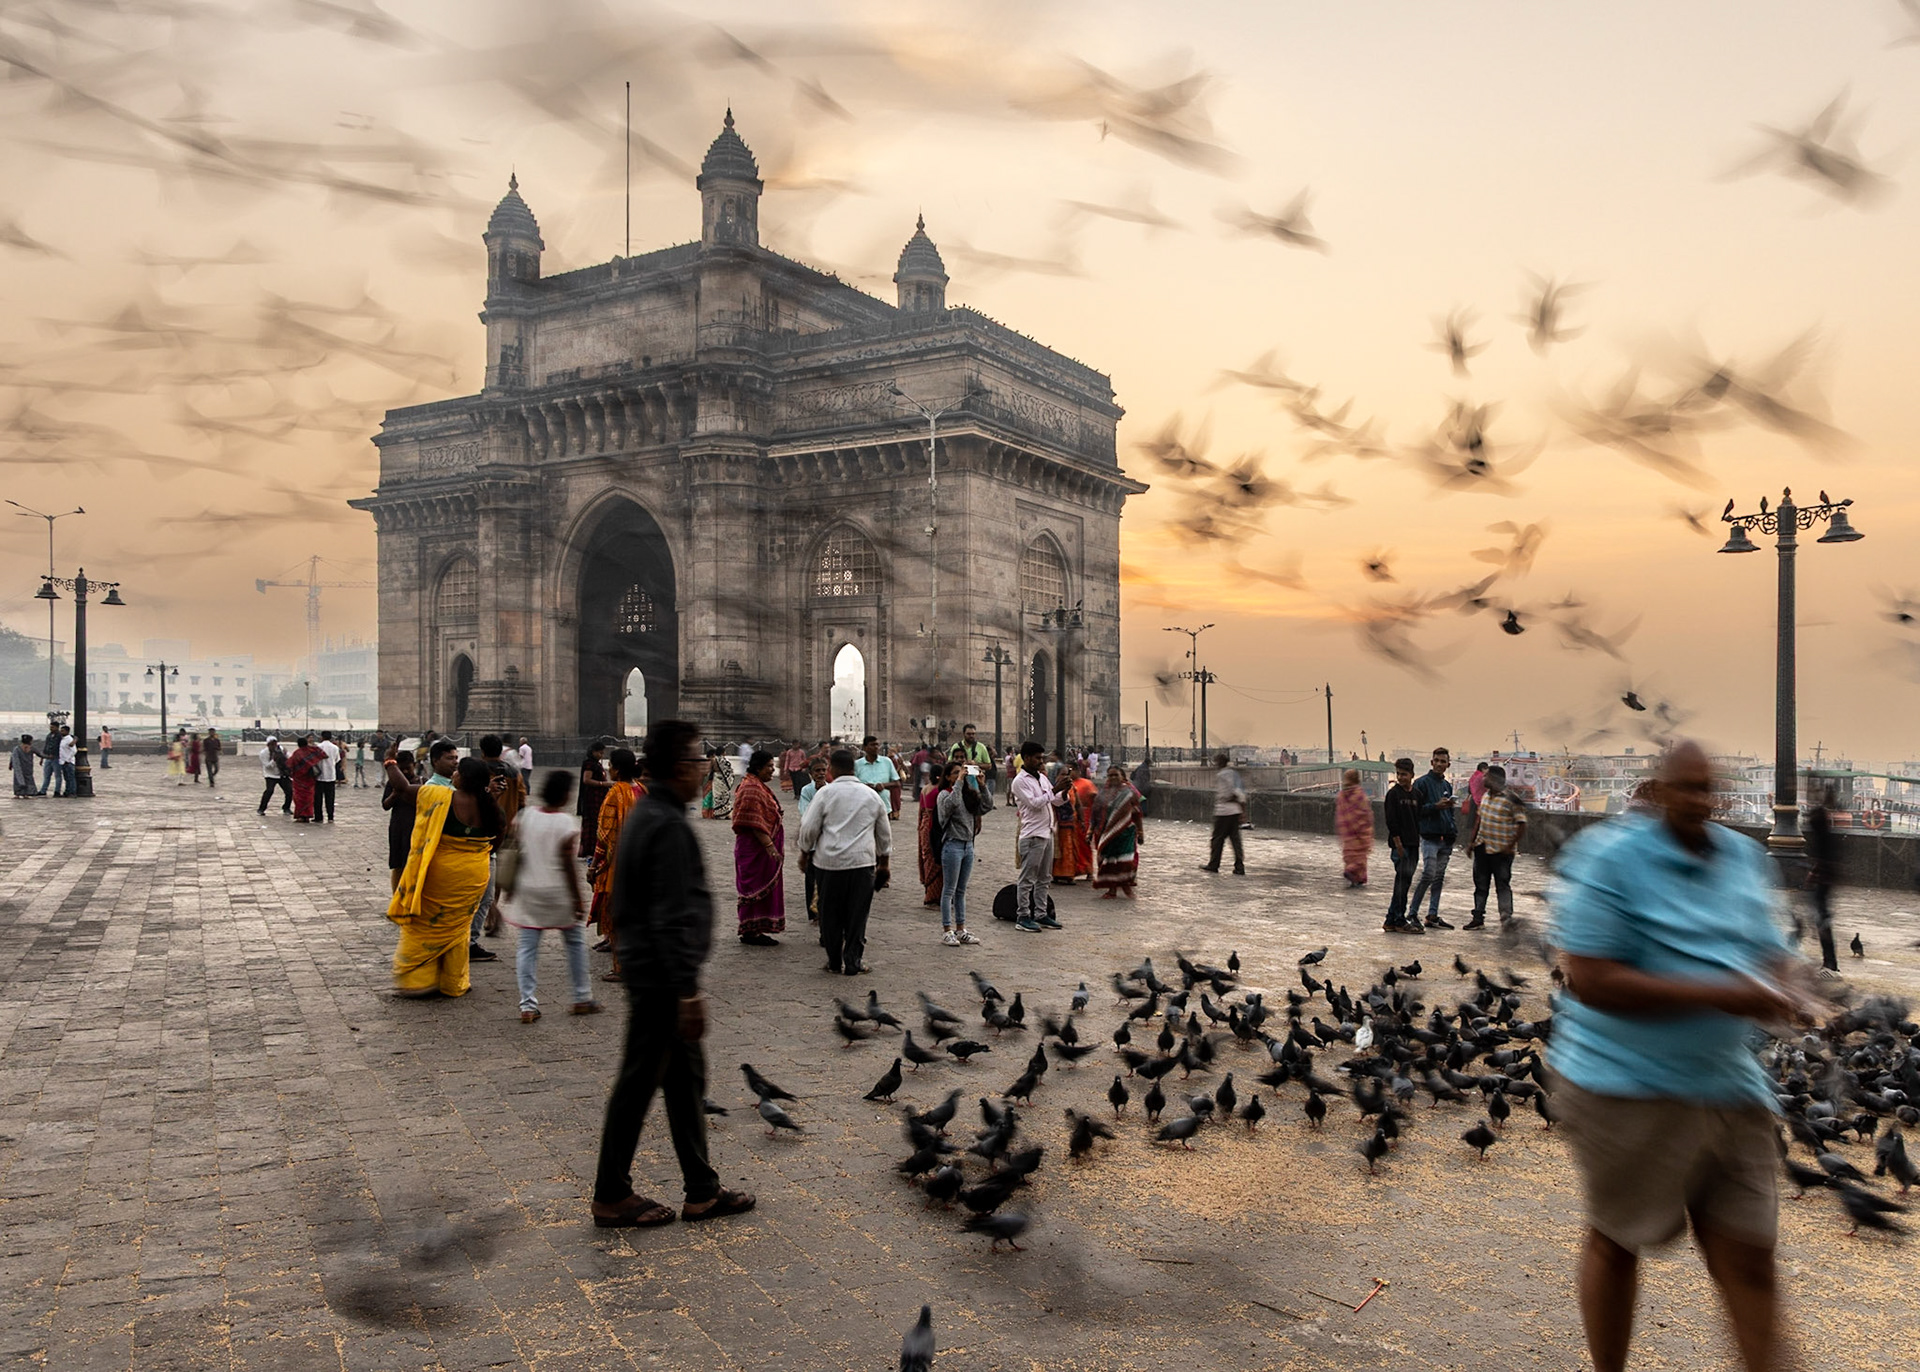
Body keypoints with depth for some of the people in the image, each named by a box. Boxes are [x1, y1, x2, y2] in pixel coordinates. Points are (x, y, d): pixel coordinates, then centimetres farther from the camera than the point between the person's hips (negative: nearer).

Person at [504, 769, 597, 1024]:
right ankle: (582, 998, 19)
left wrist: (512, 888, 16)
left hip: (527, 889, 4)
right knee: (574, 942, 13)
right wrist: (578, 898, -7)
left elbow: (516, 854, 5)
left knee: (527, 947, 7)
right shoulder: (567, 823, -13)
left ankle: (528, 1005, 3)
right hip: (557, 892, -4)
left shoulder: (526, 816, 1)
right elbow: (567, 864, -14)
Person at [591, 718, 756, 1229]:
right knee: (639, 1082, 3)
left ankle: (701, 1190, 25)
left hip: (647, 971, 10)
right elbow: (672, 919, -25)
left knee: (686, 1079, 15)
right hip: (661, 978, -10)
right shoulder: (669, 827, -21)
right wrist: (688, 991, -23)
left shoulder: (645, 817, 11)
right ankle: (612, 1197, 16)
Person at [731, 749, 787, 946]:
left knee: (761, 889, 13)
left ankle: (753, 931, 18)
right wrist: (770, 846, -28)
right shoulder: (751, 789, -18)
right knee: (756, 889, -4)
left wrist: (772, 846, 24)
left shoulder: (759, 786, 15)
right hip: (755, 848, -10)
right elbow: (754, 822, -24)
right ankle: (750, 932, 2)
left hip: (763, 848, 10)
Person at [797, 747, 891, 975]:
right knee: (857, 914, 6)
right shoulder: (872, 795, 9)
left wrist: (805, 853, 14)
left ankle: (834, 962, 15)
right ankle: (853, 962, 6)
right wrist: (884, 863, 27)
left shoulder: (825, 793, -2)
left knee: (831, 914, 9)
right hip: (863, 861, 2)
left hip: (830, 861, -2)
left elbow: (809, 828, -1)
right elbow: (884, 834, 17)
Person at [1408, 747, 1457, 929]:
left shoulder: (1448, 786, 17)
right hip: (1430, 837, -7)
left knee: (1439, 878, 7)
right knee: (1428, 875, -12)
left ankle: (1433, 916, 11)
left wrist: (1454, 830, 12)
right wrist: (1435, 806, -19)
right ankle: (1412, 912, -2)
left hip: (1446, 839, 7)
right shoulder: (1422, 783, -4)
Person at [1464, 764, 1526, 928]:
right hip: (1482, 847, 8)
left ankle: (1506, 915, -2)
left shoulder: (1510, 799, -15)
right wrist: (1471, 841, 14)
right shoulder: (1486, 795, 9)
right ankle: (1478, 918, 18)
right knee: (1480, 883, 11)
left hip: (1501, 851, -8)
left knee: (1502, 884, -5)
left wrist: (1511, 846, -17)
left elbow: (1522, 825, -16)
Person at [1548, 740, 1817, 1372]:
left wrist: (1787, 991, -8)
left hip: (1729, 1084, 5)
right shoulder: (1606, 857, -15)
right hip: (1626, 1086, -5)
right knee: (1616, 1240, 12)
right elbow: (1591, 982, -20)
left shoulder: (1746, 857, 6)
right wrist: (1722, 995, -23)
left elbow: (1772, 953, 17)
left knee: (1748, 1255, 6)